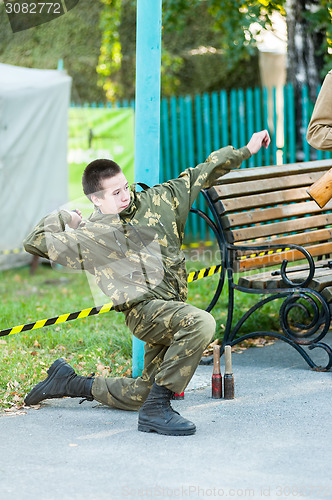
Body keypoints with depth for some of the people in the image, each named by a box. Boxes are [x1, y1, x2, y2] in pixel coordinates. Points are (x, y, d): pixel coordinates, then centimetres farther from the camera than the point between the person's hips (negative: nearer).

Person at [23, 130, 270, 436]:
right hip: (144, 309, -6)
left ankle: (69, 382, 33)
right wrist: (64, 217, 12)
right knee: (201, 323, -35)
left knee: (140, 395, 13)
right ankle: (156, 410, -30)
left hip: (173, 306, 7)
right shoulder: (91, 236, -1)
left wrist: (246, 151, 17)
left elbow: (201, 175, 16)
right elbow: (35, 242, 2)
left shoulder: (155, 202, 10)